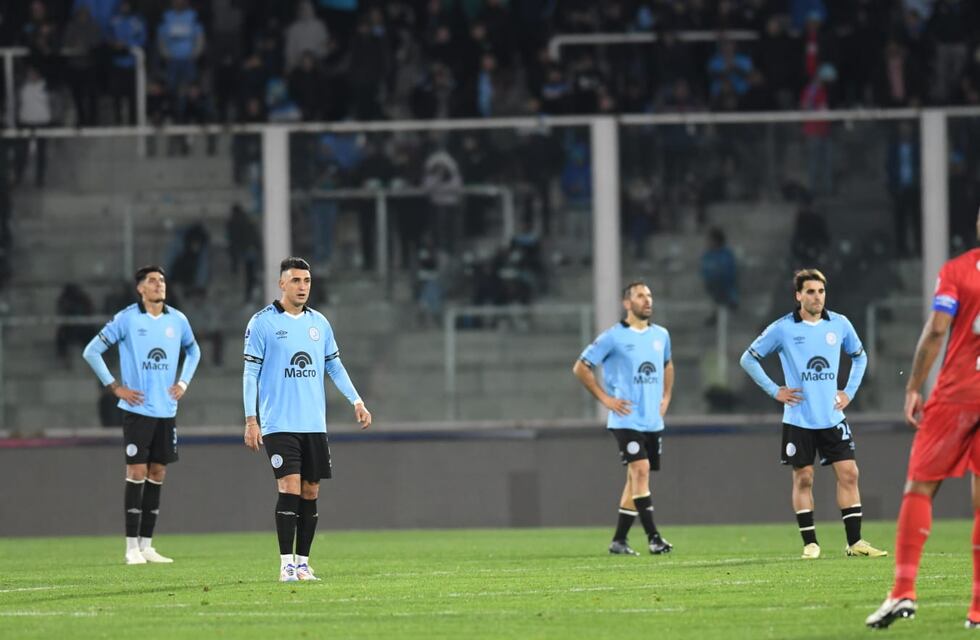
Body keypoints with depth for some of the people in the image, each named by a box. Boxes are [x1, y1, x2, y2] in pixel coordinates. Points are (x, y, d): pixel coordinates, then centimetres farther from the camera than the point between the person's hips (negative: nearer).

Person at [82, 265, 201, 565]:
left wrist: (183, 382, 12)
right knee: (137, 472, -7)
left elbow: (193, 351, 26)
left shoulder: (177, 320, 7)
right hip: (137, 409, -5)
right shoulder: (127, 319, -7)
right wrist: (115, 387, -7)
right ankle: (132, 547, -4)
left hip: (166, 411, 5)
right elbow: (92, 352, -3)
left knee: (157, 473, 5)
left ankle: (146, 545, 11)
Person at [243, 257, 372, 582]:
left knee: (310, 493, 5)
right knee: (290, 488, -14)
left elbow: (334, 366, 18)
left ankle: (303, 562, 12)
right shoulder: (263, 322, -4)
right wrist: (251, 420, -9)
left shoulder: (319, 323, 10)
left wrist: (356, 400, 6)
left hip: (314, 424, 5)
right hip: (279, 424, -5)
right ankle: (286, 564, -11)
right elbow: (250, 373, -3)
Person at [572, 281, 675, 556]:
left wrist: (666, 397, 16)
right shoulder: (613, 337, -7)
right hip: (627, 419, -6)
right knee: (640, 470, -18)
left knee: (636, 478, 7)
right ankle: (653, 537, -18)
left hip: (653, 421, 6)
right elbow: (581, 368, -2)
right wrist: (605, 398, -7)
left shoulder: (661, 335, 10)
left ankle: (619, 540, 14)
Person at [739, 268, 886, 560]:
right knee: (803, 479, 1)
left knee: (848, 473, -3)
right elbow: (748, 359, 3)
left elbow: (859, 356, 21)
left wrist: (850, 391, 10)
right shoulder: (782, 329, -5)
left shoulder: (840, 325, 3)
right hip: (798, 419, -2)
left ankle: (855, 541, 1)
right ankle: (810, 543, 8)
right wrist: (774, 391, -3)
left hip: (832, 416, 3)